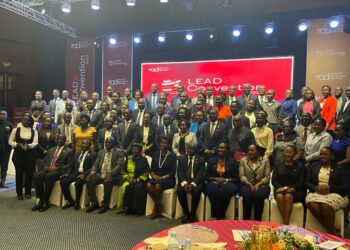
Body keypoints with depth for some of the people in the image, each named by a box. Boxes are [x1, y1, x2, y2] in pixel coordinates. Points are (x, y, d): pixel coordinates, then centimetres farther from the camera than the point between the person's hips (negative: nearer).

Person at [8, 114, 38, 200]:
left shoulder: (34, 131, 4)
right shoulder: (16, 130, 4)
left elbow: (35, 143, -6)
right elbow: (10, 141, 3)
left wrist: (28, 145, -25)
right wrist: (18, 144, -15)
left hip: (30, 154, 1)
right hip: (18, 154, -1)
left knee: (29, 173, 4)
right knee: (19, 173, 1)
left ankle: (28, 192, 16)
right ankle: (19, 193, 12)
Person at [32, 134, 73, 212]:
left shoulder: (69, 151, 7)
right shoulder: (51, 150, 24)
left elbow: (68, 166, -1)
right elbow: (44, 161, 21)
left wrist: (56, 168, -14)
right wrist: (45, 167, -3)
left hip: (59, 171, -5)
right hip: (47, 170, 5)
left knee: (49, 176, -36)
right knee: (37, 175, -26)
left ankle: (46, 202, -25)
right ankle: (40, 200, -17)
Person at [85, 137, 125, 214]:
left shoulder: (119, 152, 2)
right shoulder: (101, 152, 18)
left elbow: (119, 165, -11)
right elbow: (96, 164, 14)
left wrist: (110, 173, -27)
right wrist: (92, 172, -8)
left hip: (113, 176, -5)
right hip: (101, 175, 5)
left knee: (108, 182, -36)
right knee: (89, 180, -20)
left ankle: (105, 205, -19)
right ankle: (94, 203, -6)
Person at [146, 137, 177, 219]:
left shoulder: (172, 155, -2)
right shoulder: (156, 154, 11)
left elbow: (173, 172, -6)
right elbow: (152, 169, 11)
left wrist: (162, 177, -17)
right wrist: (154, 175, -10)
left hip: (168, 179, -4)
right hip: (156, 178, 4)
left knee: (158, 186, -34)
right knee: (148, 185, -28)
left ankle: (155, 209, -13)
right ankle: (159, 205, -10)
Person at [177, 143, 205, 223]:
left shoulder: (201, 159, 6)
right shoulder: (181, 158, 11)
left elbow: (200, 174, -5)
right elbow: (179, 173, 2)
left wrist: (192, 184, -20)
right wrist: (184, 183, -16)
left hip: (196, 181, -2)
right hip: (184, 181, 2)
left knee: (196, 191, -33)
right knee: (180, 191, -28)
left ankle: (192, 214, -13)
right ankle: (186, 213, -9)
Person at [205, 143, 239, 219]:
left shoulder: (232, 161, 8)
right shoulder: (211, 160, 12)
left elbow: (236, 178, 4)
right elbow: (206, 176, 8)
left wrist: (225, 180, -12)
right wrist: (216, 179, -9)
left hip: (228, 183, -1)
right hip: (214, 182, 1)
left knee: (226, 189, -37)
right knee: (213, 189, -36)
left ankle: (221, 215, -25)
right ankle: (216, 216, -27)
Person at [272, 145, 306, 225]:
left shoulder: (300, 165, 8)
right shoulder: (278, 164, 13)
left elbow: (301, 183, 1)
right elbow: (274, 180, 7)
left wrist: (289, 188, -15)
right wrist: (282, 188, -12)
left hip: (295, 190, -1)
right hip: (280, 189, 2)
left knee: (288, 196, -35)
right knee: (280, 196, -33)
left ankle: (286, 223, -31)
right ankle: (286, 223, -27)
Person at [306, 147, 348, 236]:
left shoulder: (339, 168, 7)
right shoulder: (314, 165, 15)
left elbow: (344, 188, 0)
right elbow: (307, 182, 11)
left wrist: (328, 188, -15)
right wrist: (316, 188, -10)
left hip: (334, 194, -2)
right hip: (316, 193, 3)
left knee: (326, 205, -37)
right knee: (312, 204, -32)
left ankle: (330, 231, -17)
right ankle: (332, 231, -21)